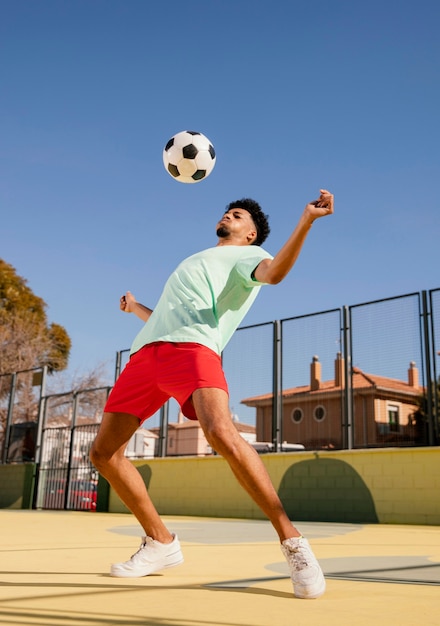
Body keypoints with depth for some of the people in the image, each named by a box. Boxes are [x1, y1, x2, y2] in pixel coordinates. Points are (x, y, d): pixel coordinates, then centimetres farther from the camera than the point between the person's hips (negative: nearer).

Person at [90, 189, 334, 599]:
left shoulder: (247, 255, 17)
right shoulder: (195, 262, 39)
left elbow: (273, 271, -9)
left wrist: (306, 220, -20)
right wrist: (135, 308, 51)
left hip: (193, 347, -8)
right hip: (146, 351, 8)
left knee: (221, 433, -34)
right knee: (103, 453, 2)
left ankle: (291, 541, -21)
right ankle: (161, 543, 14)